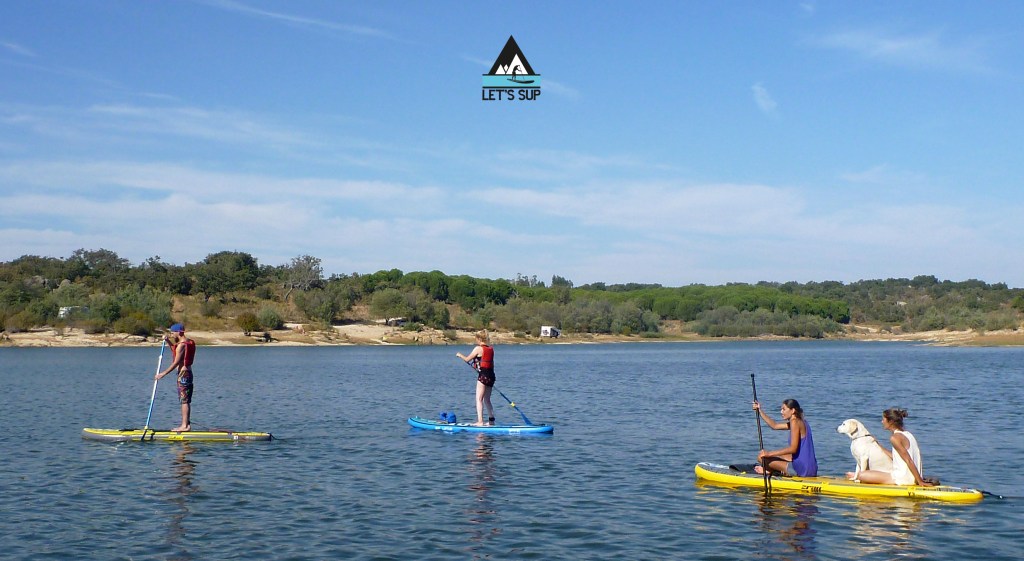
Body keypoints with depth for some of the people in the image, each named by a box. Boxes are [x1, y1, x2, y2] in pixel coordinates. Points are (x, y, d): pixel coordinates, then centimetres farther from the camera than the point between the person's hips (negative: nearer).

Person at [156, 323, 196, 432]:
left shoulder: (181, 344, -17)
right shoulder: (189, 342, 13)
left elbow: (176, 362, -19)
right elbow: (175, 351, 30)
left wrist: (163, 373, -15)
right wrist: (168, 341, 18)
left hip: (183, 373, -10)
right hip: (188, 372, 10)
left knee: (184, 400, -7)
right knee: (186, 401, 13)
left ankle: (185, 426, -6)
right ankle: (187, 424, 17)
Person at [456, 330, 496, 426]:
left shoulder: (478, 348, -11)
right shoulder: (491, 349, 10)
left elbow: (467, 359, -1)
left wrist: (460, 355, 17)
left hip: (483, 376, -8)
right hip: (491, 375, 8)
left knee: (479, 399, -5)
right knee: (487, 400, 18)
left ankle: (480, 421, -11)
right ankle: (491, 420, 21)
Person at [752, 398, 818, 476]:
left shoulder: (795, 422, -14)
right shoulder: (800, 422, 15)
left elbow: (793, 448, -22)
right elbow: (774, 425, 25)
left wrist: (769, 453, -21)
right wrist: (760, 411, 25)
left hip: (802, 469, -10)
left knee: (761, 457, -6)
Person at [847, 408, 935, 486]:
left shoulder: (895, 438, -14)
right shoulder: (907, 434, 12)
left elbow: (909, 461, -19)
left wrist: (920, 481, -20)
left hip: (903, 478, -10)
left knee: (862, 475, -5)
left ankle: (857, 476, 20)